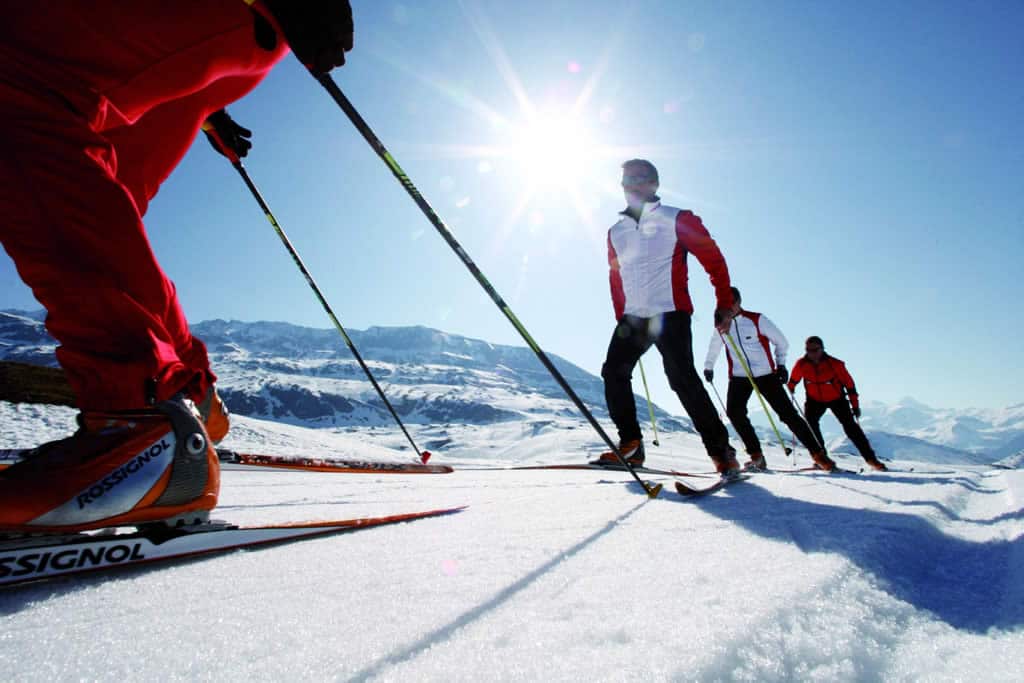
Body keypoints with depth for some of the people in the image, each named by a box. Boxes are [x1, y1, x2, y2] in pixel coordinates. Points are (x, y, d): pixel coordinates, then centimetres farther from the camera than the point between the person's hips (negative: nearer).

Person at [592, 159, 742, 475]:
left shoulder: (677, 220, 3)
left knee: (682, 378, -16)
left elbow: (713, 259, 2)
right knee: (613, 372, -7)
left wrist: (724, 304, -2)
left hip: (670, 314, -5)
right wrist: (621, 318, 17)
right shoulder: (616, 232, 18)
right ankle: (630, 445, 1)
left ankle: (721, 451, -5)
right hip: (633, 318, 6)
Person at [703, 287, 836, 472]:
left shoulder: (757, 319, -5)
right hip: (739, 377, 2)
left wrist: (780, 363, 1)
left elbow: (781, 341, 5)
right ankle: (756, 456, -9)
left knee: (788, 413, -4)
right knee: (734, 412, -19)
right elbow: (714, 348, 23)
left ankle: (818, 453, 8)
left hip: (765, 374, -2)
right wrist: (708, 367, 30)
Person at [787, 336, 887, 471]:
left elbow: (849, 383, -12)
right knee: (809, 423, -20)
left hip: (836, 399, -1)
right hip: (815, 400, 2)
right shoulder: (801, 364, -17)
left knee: (850, 425, -7)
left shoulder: (835, 364, -22)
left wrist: (855, 405, -9)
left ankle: (870, 458, 4)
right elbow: (793, 379, 4)